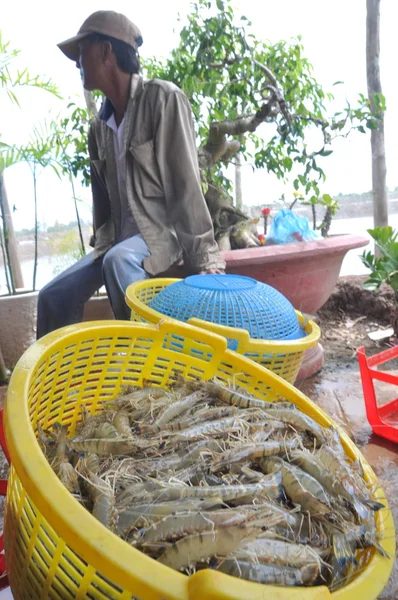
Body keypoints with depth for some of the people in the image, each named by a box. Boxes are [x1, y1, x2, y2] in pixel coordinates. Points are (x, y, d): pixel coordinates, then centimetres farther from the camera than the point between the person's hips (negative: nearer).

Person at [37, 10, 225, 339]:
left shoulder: (163, 98, -10)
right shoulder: (99, 126, 12)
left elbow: (185, 184, -18)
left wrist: (204, 258, -21)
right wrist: (100, 246, 13)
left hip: (164, 230, -7)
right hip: (119, 239, 7)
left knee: (119, 260, -38)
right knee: (54, 296, -2)